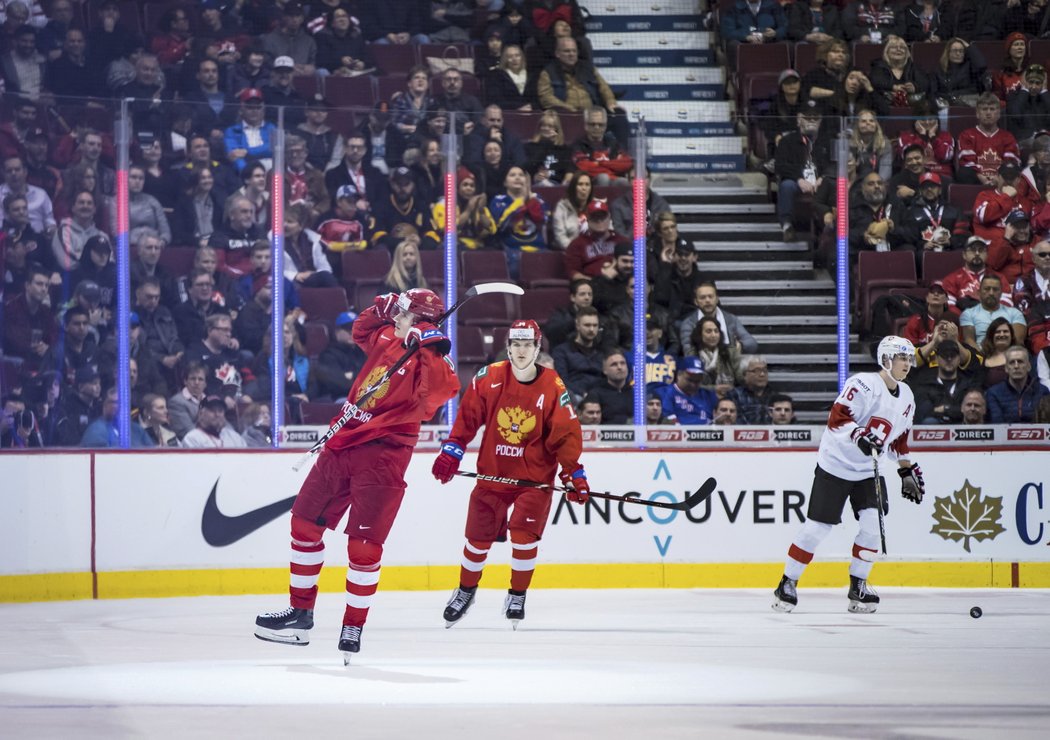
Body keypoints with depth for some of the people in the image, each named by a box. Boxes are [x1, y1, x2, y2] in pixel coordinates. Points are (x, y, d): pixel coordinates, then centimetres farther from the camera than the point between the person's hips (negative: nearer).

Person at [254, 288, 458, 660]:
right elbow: (362, 333, 30)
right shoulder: (386, 338, 8)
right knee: (305, 522, 14)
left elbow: (445, 389, -34)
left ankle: (353, 628, 5)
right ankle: (300, 613, 25)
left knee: (363, 546, -9)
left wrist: (430, 349, -38)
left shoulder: (425, 361, -14)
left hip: (381, 456, -8)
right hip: (343, 444, 8)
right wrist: (379, 309, 14)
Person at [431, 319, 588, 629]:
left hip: (534, 475, -2)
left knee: (524, 534, -15)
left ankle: (517, 597, 5)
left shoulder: (553, 388, -10)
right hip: (493, 472, 2)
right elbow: (467, 417, 1)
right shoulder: (489, 378, -7)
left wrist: (574, 473, -10)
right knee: (479, 536, 6)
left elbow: (566, 434, -6)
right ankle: (466, 591, 30)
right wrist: (451, 452, -4)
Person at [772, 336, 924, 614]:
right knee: (818, 526, -6)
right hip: (836, 464, -7)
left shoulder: (906, 397, 10)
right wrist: (860, 435, -39)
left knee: (874, 524, -9)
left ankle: (858, 586, 5)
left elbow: (899, 439, 21)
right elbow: (837, 418, -25)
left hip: (868, 470, 7)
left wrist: (908, 471, 20)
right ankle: (787, 584, 6)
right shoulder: (863, 384, -17)